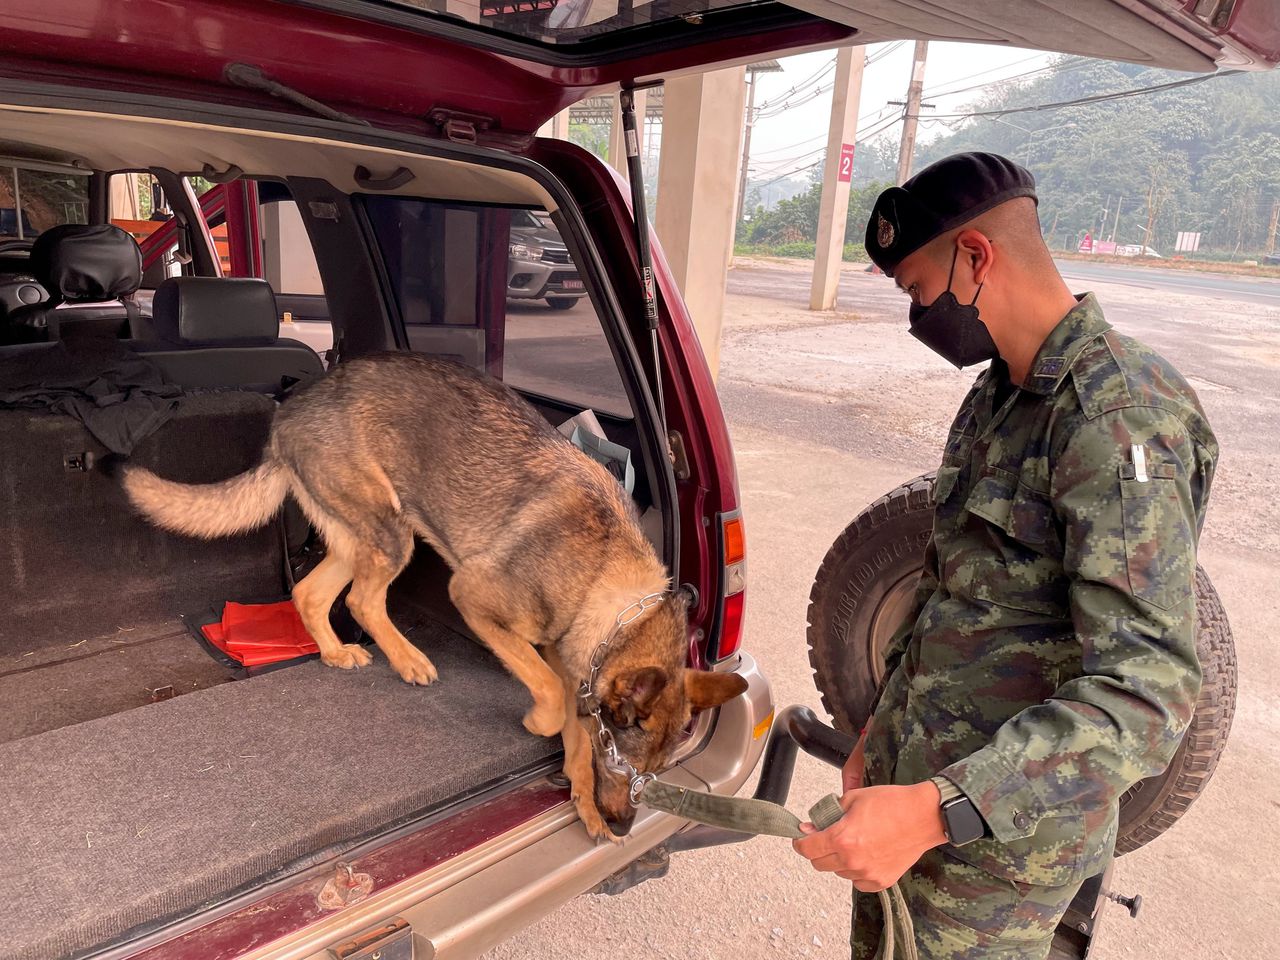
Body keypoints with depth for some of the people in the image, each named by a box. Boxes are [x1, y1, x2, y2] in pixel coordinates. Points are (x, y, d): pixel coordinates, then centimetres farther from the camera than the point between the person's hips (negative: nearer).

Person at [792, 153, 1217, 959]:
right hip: (910, 773, 8)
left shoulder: (1120, 416, -22)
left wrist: (937, 811, -37)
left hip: (998, 834, -7)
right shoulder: (1001, 391, 7)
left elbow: (1147, 689, -29)